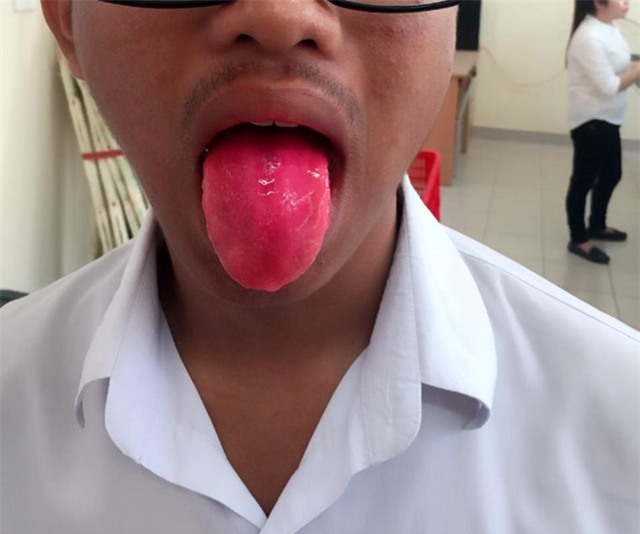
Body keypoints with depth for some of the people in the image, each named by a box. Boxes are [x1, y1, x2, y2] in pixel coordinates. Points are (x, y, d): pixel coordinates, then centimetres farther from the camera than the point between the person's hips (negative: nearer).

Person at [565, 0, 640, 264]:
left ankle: (597, 226, 41)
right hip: (591, 120, -10)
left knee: (611, 174, 21)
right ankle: (578, 240, 17)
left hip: (607, 118, 10)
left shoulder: (609, 29, 6)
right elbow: (608, 86, -23)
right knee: (584, 179, 3)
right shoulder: (590, 37, -24)